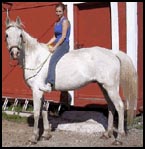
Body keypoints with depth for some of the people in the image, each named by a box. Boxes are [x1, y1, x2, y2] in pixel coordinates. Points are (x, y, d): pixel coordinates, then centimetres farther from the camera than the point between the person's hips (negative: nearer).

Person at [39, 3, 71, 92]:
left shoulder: (65, 21, -7)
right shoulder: (57, 22, 19)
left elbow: (63, 36, -14)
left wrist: (54, 47, -16)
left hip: (64, 45, -10)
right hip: (58, 45, 10)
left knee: (52, 60, -29)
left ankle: (49, 85, -41)